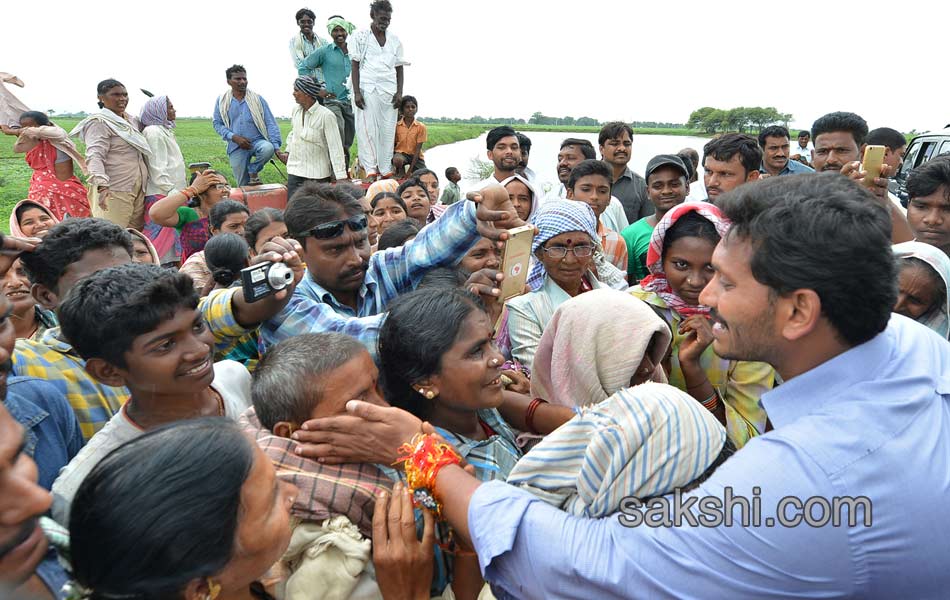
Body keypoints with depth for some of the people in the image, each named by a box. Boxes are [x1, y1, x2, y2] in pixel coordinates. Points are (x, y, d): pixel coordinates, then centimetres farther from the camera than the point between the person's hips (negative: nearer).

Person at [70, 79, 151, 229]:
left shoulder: (132, 120, 17)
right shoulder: (98, 122, -7)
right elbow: (94, 156, -19)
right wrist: (102, 185, -32)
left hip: (139, 190, 8)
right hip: (114, 191, -8)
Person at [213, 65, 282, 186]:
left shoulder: (257, 99, 0)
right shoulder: (222, 101, 3)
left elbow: (270, 123, -2)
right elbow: (217, 123, 6)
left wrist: (276, 147, -13)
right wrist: (234, 137, -11)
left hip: (257, 141, -1)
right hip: (236, 148, 1)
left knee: (267, 148, -36)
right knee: (243, 185, 2)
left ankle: (253, 171, -8)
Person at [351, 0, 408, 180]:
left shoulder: (395, 40, 14)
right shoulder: (360, 36, 5)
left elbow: (399, 69, 15)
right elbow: (355, 66, 2)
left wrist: (399, 92, 3)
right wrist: (356, 92, -8)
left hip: (389, 91, 3)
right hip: (368, 89, -3)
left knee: (388, 131, 0)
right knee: (368, 129, -8)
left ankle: (386, 170, 4)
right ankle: (370, 170, -8)